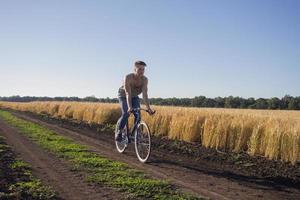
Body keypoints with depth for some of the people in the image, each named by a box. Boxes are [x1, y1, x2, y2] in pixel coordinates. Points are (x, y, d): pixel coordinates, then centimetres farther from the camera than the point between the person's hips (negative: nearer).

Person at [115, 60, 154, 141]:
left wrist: (148, 108, -37)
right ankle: (119, 132, -7)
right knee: (126, 113, -23)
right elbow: (128, 94, -40)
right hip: (123, 95, -4)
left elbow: (145, 95, -27)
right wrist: (130, 107, -52)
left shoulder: (145, 80, -24)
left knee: (138, 114, -14)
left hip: (134, 96, 4)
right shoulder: (128, 77, -34)